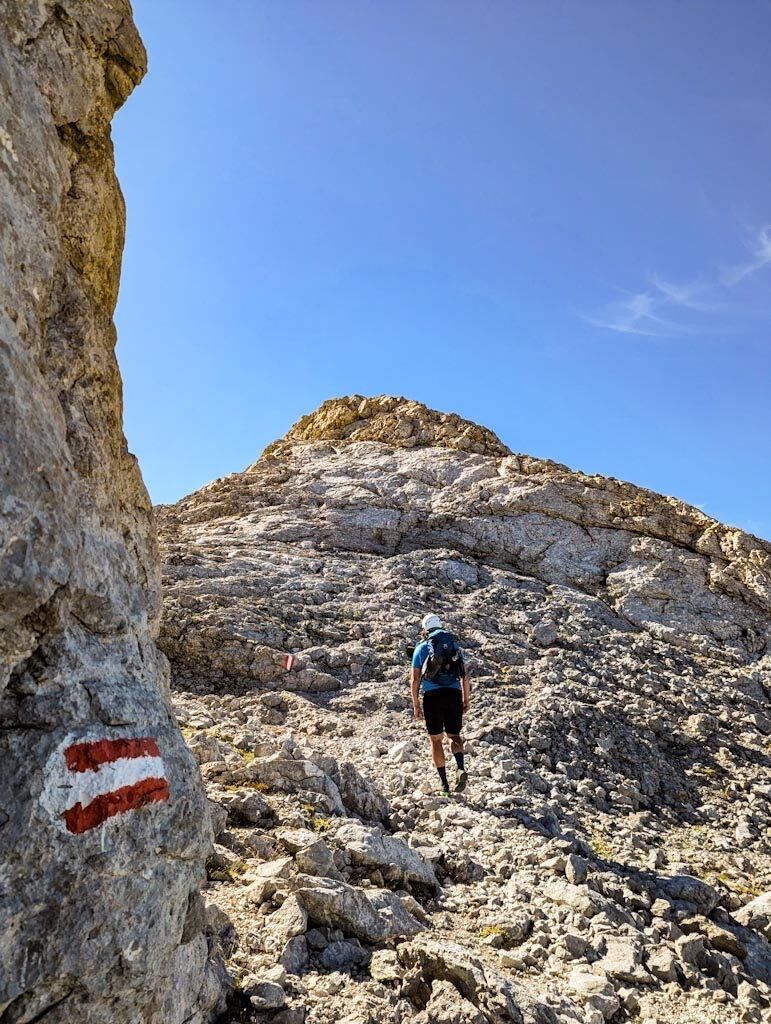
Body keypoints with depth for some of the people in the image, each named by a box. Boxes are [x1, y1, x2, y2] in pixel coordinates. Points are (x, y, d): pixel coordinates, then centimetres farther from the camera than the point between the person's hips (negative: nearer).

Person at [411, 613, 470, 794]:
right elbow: (465, 676, 11)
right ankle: (461, 769, -12)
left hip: (432, 695, -2)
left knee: (436, 739, 10)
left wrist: (416, 705, 10)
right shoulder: (454, 645, 15)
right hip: (454, 693, 2)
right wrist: (466, 699, 17)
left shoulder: (421, 648, 7)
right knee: (454, 736, 14)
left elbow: (415, 679, 4)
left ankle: (444, 782, 9)